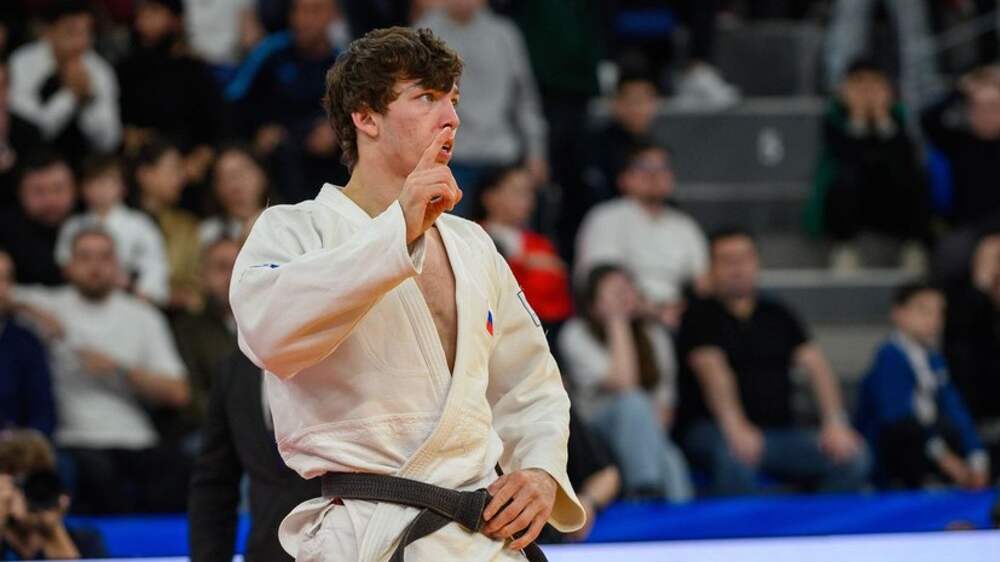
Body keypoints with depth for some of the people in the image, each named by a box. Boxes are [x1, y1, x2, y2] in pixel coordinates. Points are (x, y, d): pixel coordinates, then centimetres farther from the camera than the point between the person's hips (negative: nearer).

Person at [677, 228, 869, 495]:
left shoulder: (778, 316, 17)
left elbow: (815, 366, 6)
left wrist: (835, 422, -12)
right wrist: (734, 426, -33)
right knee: (734, 458, -41)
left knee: (854, 458, -17)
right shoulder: (700, 317, 3)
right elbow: (713, 370, -15)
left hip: (779, 430, 5)